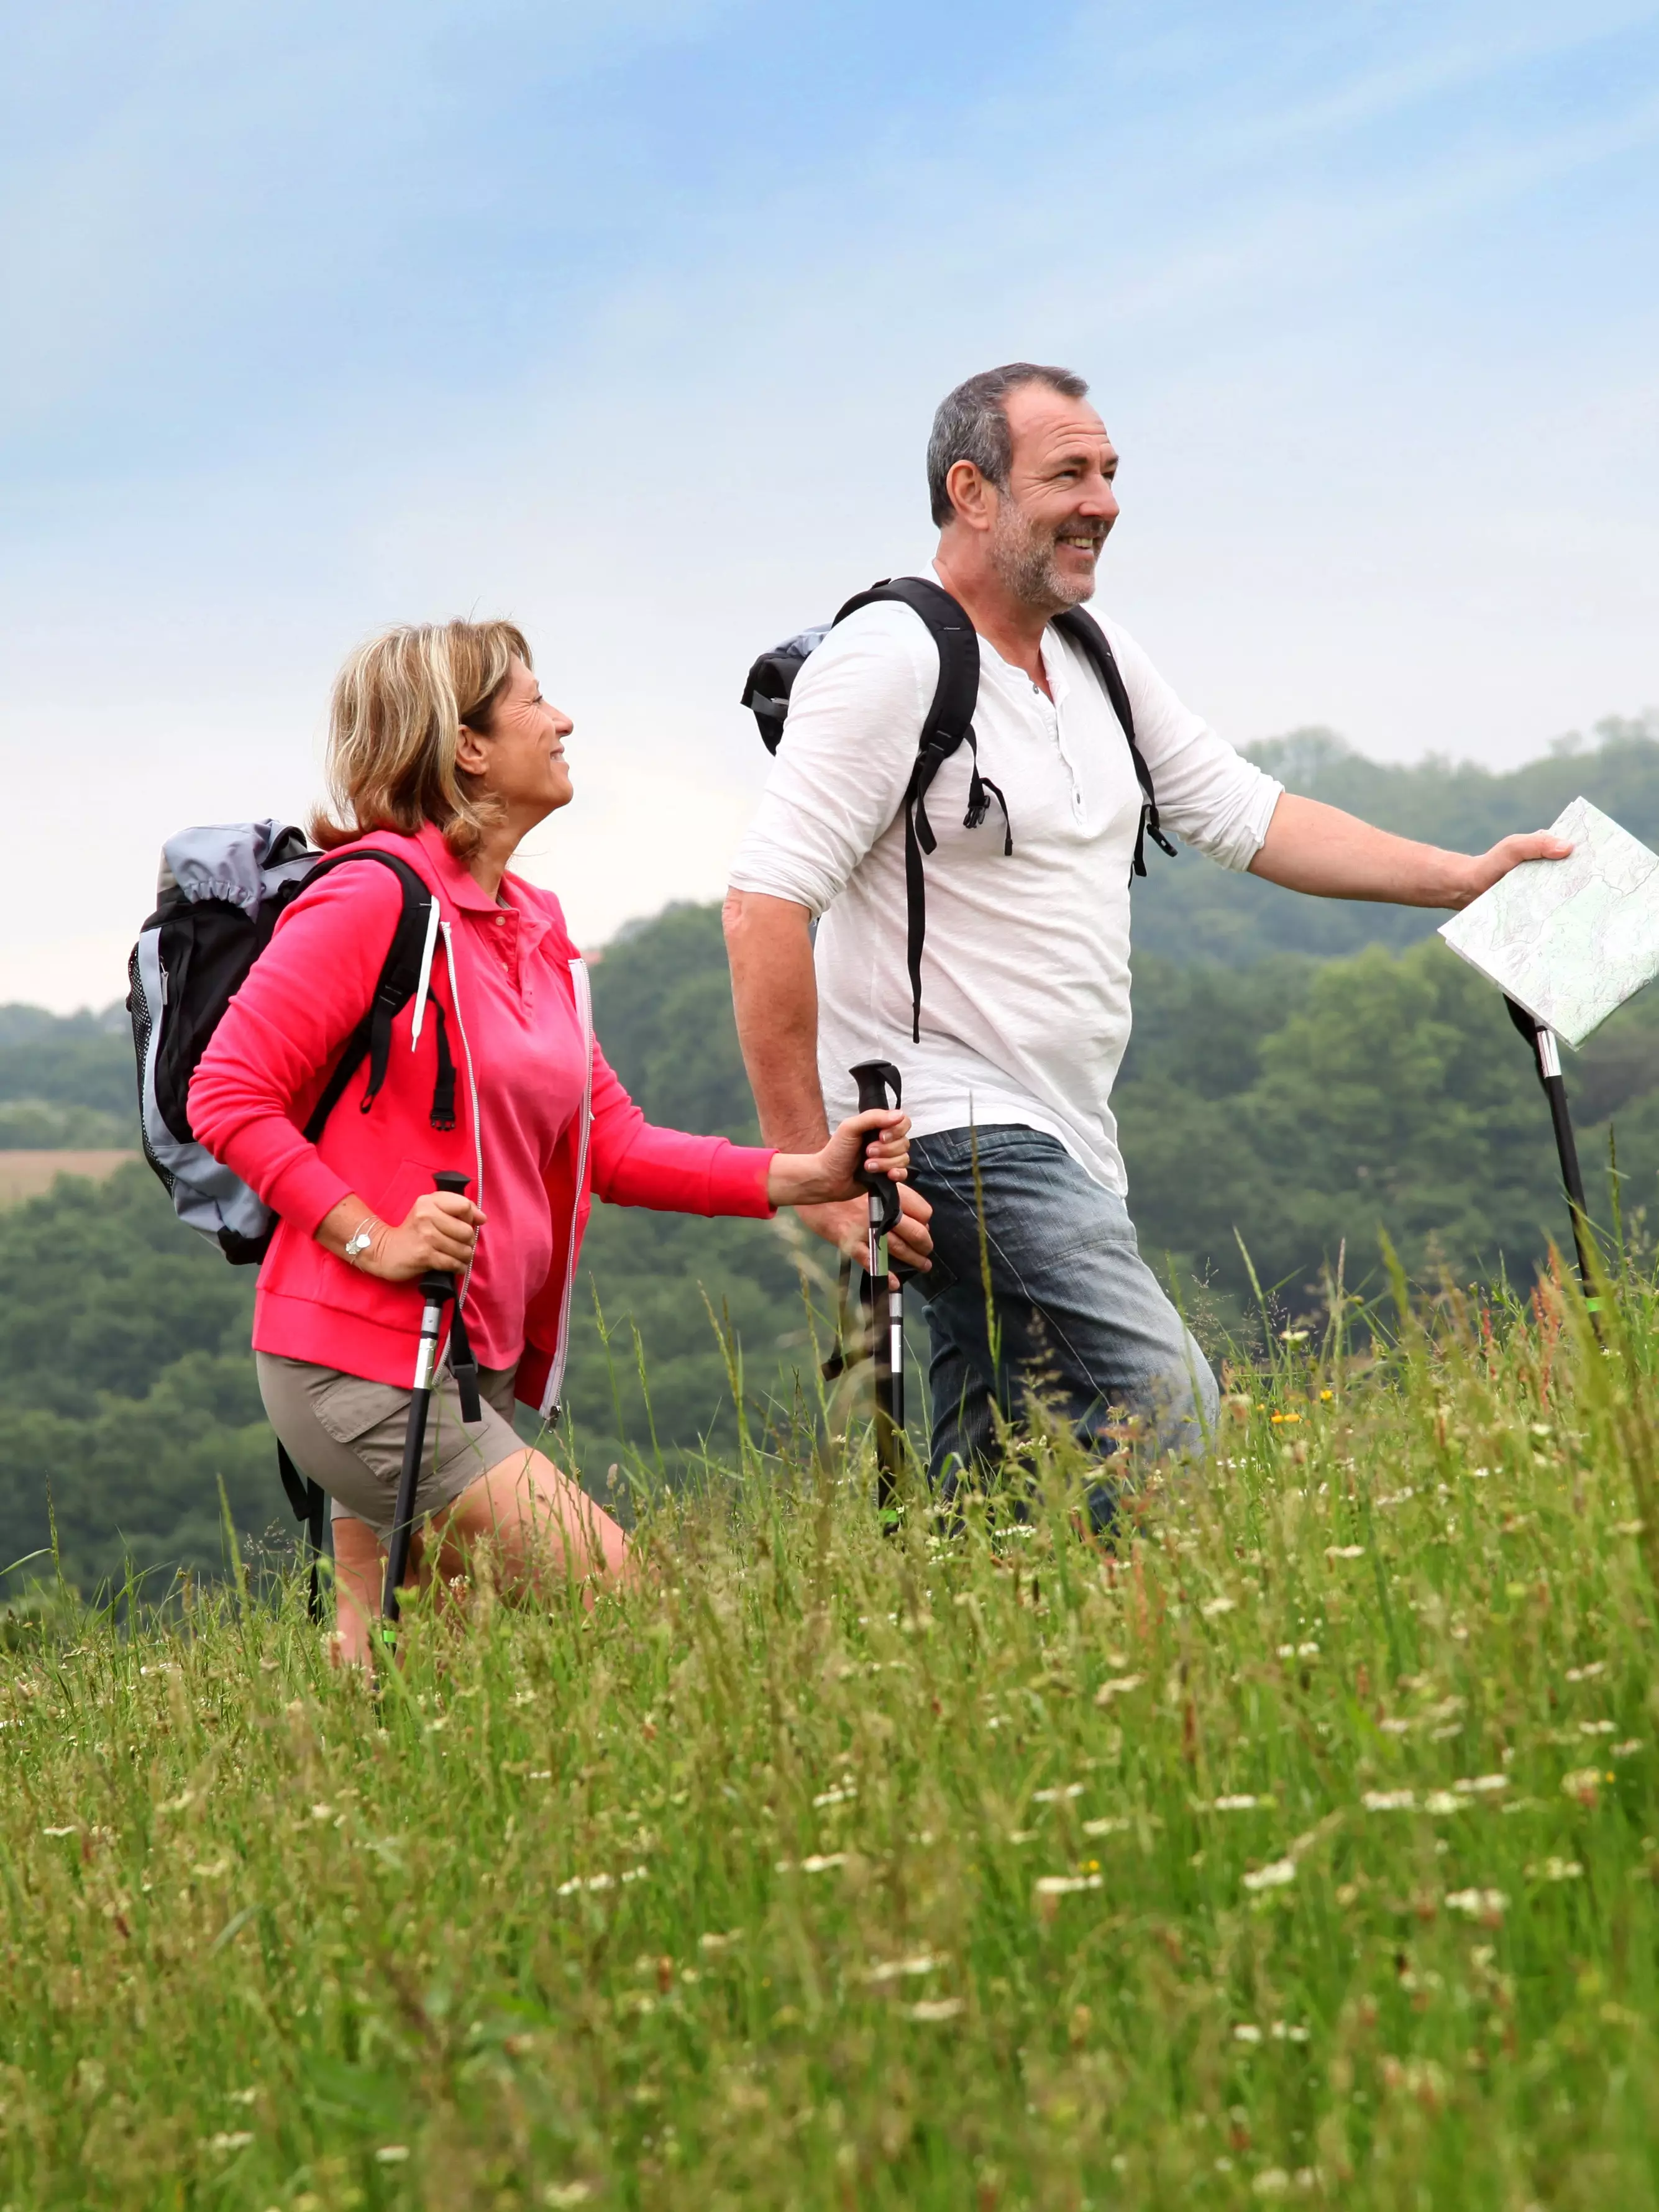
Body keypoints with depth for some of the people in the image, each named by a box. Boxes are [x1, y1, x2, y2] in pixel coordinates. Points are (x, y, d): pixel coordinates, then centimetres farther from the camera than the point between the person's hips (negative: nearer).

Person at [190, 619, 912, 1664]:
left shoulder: (536, 928, 16)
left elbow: (612, 1145, 16)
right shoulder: (377, 895, -11)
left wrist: (805, 1174, 4)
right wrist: (376, 1240, -19)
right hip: (365, 1366, -9)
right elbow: (228, 1096, -12)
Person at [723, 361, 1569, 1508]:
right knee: (1166, 1412, -21)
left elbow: (1243, 813, 24)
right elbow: (766, 909, -18)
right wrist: (816, 1176, -21)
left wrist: (1463, 877, 18)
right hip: (954, 1133, -9)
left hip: (1065, 1147, 9)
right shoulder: (893, 661, -12)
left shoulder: (1098, 659, 15)